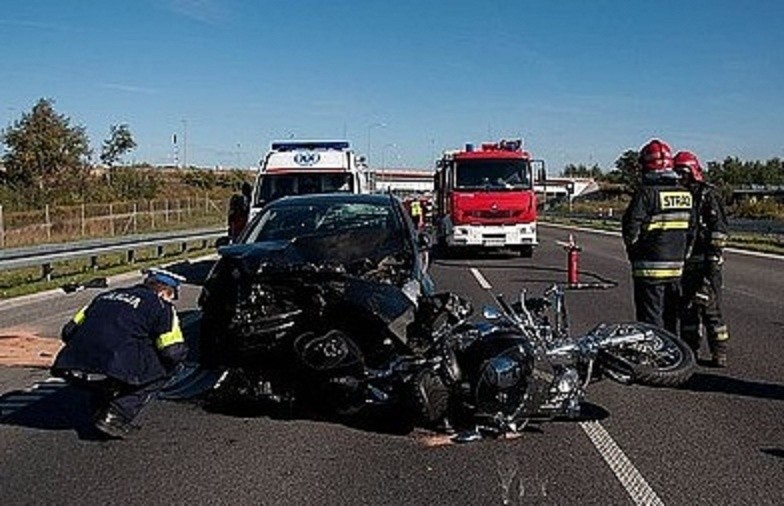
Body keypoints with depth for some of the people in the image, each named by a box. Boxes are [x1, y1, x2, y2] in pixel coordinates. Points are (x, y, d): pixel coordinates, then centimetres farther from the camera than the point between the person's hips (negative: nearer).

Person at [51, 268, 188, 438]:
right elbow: (174, 352, 3)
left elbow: (69, 331, 25)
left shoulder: (107, 295, 25)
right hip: (112, 372, -7)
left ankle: (101, 407, 23)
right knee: (162, 368, 13)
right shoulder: (160, 306, 9)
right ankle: (115, 417, 2)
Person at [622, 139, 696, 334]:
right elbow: (692, 230, 10)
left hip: (650, 269, -6)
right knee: (671, 320, 17)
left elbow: (631, 229, -15)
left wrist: (634, 255, 2)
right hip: (677, 268, 6)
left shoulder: (646, 193, -14)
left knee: (651, 323, -1)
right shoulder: (686, 195, 7)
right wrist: (682, 256, 18)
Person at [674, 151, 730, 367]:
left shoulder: (707, 195, -5)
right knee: (686, 308, 11)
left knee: (710, 308, -4)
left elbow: (719, 229, -9)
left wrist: (714, 257, -16)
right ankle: (689, 349, 20)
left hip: (705, 262, -6)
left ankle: (719, 353, 3)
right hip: (683, 262, 6)